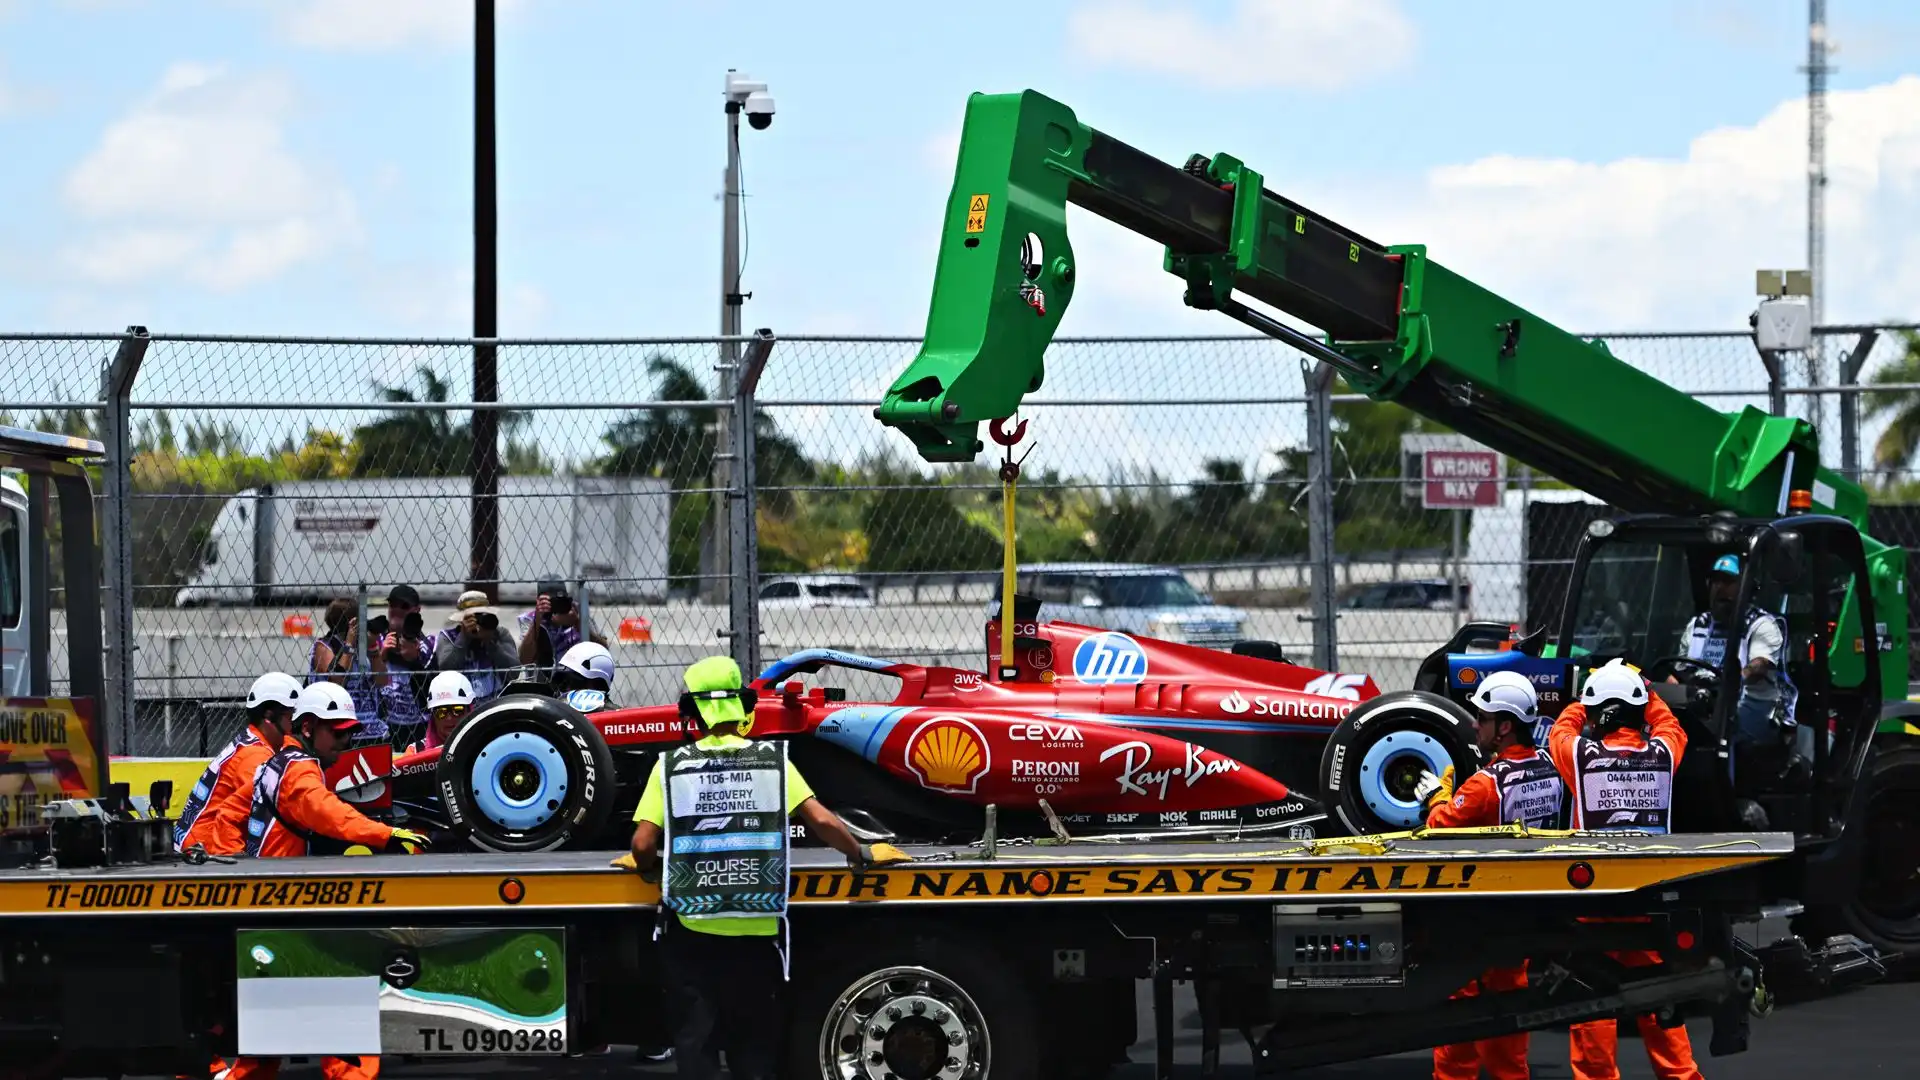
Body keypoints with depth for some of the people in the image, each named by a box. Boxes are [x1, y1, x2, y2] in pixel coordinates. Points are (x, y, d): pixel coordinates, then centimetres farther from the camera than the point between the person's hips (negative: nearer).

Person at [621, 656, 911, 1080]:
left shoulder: (672, 765, -2)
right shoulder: (772, 759, 0)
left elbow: (643, 843, -9)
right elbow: (823, 821, -7)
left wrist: (645, 867, 14)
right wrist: (862, 855, 10)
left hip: (691, 929, -1)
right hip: (755, 930, 1)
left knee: (695, 1042, 7)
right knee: (753, 1046, 13)